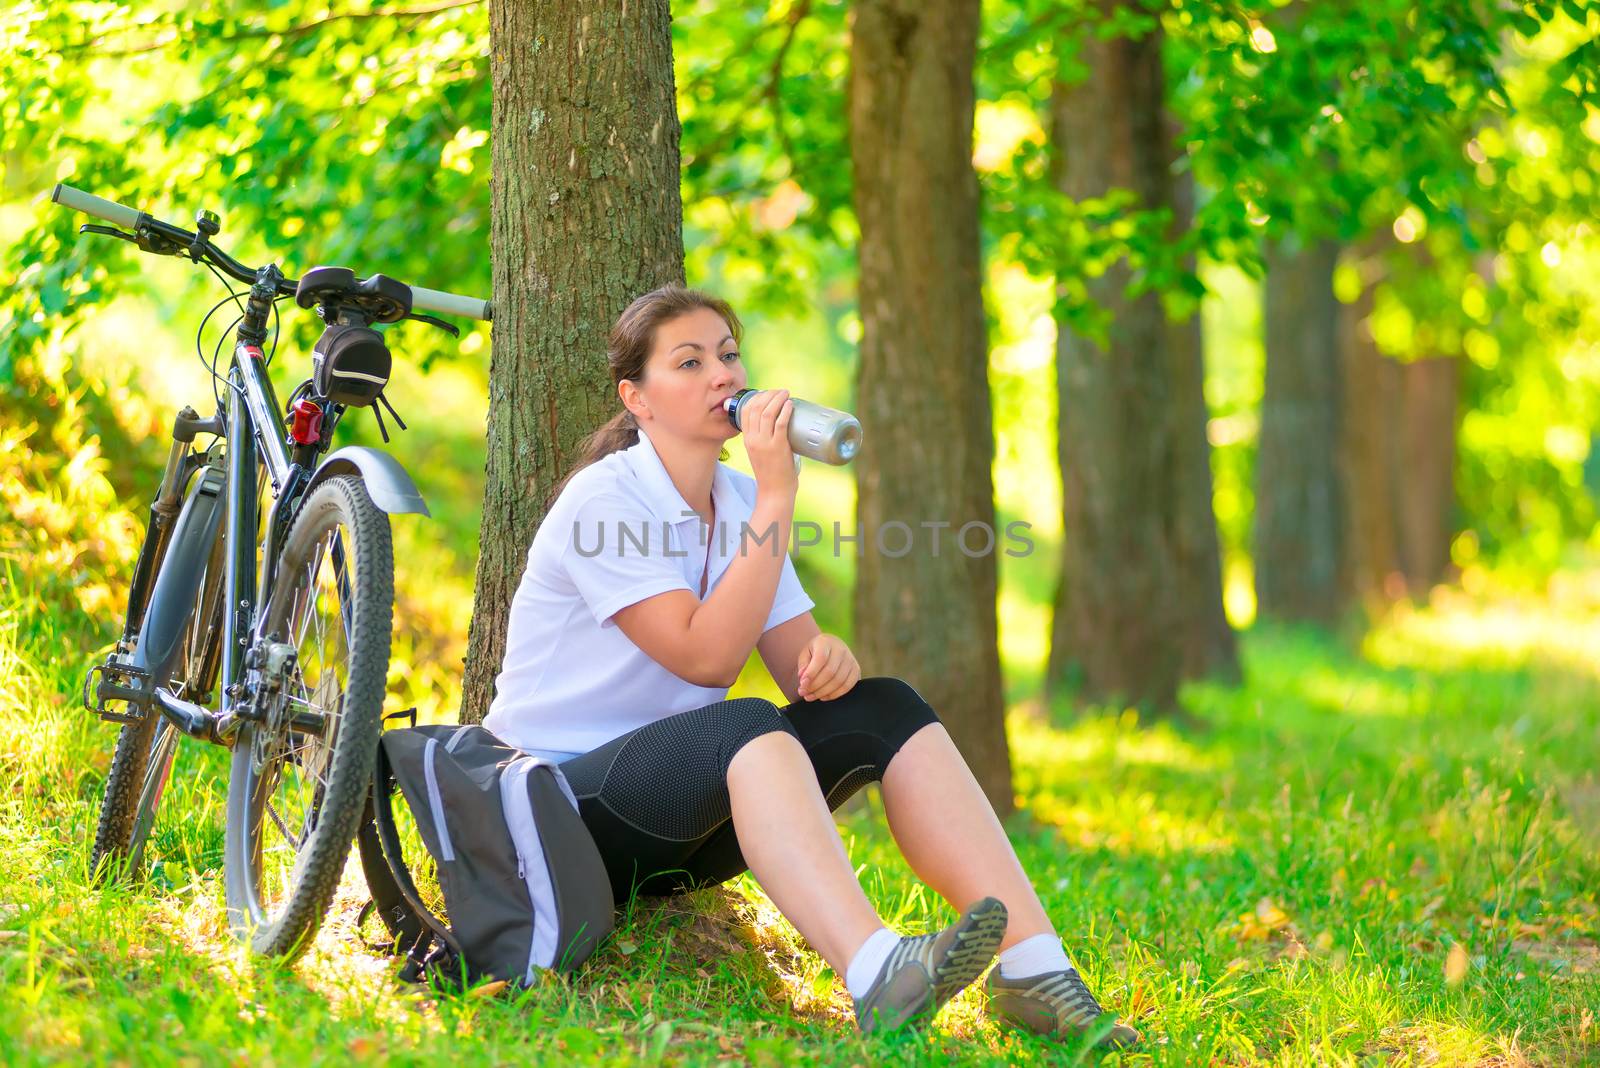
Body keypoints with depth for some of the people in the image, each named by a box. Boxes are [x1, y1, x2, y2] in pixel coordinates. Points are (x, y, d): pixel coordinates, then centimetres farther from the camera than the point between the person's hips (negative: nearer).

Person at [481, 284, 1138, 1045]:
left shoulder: (739, 502, 10)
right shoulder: (604, 501, -14)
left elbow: (797, 663, 5)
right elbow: (706, 657, -23)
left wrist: (828, 661, -20)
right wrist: (777, 496, -22)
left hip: (683, 824, 7)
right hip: (562, 798, -7)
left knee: (884, 708, -12)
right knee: (745, 726, -36)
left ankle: (1031, 967, -27)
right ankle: (878, 976, -59)